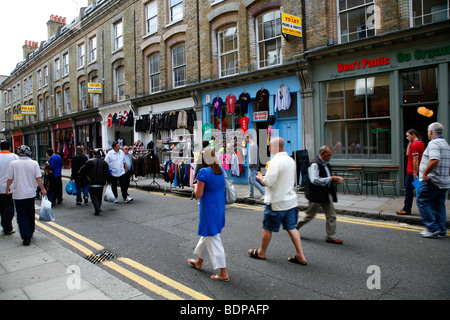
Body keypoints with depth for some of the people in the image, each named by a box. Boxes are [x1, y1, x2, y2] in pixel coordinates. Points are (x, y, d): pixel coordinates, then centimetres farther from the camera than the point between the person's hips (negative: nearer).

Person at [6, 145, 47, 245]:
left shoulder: (13, 164, -8)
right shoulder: (34, 163, -5)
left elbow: (10, 179, -2)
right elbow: (38, 178, -7)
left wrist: (7, 188, 16)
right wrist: (43, 189, 4)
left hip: (18, 194, -2)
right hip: (31, 193, 2)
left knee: (22, 216, 2)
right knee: (31, 214, 18)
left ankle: (26, 237, -3)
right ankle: (30, 232, 33)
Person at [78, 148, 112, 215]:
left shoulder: (89, 161, -8)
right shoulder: (104, 162, 2)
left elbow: (83, 170, 1)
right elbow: (107, 173, 2)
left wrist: (79, 175, 20)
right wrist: (109, 181, 11)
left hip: (92, 183, -3)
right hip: (101, 183, 3)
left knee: (93, 195, 0)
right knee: (99, 196, 17)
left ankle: (97, 208, -18)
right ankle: (99, 207, 26)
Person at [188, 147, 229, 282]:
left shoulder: (203, 172, -19)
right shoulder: (220, 170, 4)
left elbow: (198, 194, -18)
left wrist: (196, 186, 1)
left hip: (209, 210, -8)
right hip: (219, 209, 8)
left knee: (213, 239, 0)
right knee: (207, 235, 23)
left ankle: (223, 273, 6)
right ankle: (199, 261, 42)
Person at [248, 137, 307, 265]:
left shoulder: (276, 161, -20)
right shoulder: (291, 160, 7)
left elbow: (268, 182, -22)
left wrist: (260, 178, -1)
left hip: (276, 202, -8)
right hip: (290, 200, 8)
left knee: (267, 228, 10)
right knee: (291, 228, 13)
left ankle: (261, 252, 27)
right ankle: (300, 256, 13)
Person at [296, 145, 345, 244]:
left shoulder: (325, 164, 12)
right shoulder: (314, 164, -19)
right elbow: (315, 180, -28)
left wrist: (335, 179, 6)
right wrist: (331, 179, -24)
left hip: (326, 194, 9)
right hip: (316, 195, -9)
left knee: (331, 215, 8)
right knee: (310, 215, 5)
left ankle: (331, 237, 18)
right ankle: (294, 227, 25)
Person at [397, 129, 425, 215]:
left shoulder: (414, 144, -16)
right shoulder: (421, 143, 15)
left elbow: (415, 160, -21)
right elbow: (407, 154, 19)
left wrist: (414, 173, -21)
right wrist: (410, 143, 11)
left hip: (412, 172, -10)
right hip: (417, 172, 10)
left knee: (408, 191, -2)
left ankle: (406, 209, 5)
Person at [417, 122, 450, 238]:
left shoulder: (434, 143, -14)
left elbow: (434, 160, -30)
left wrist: (425, 173, -22)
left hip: (432, 181, -9)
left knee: (422, 201, -3)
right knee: (439, 205, 13)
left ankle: (433, 229, -4)